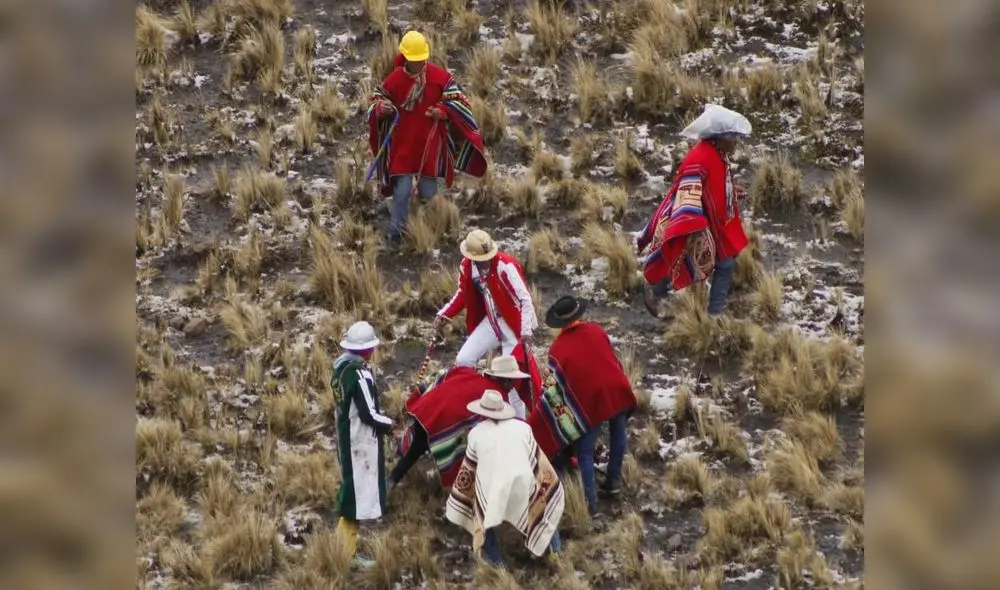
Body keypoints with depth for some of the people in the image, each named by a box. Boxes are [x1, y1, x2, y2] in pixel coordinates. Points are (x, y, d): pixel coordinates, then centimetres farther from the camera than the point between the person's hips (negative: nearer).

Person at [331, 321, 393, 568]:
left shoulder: (342, 366, 4)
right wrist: (388, 424, -4)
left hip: (345, 435, 9)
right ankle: (348, 552, 3)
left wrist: (380, 419, 12)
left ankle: (342, 542, 29)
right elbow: (368, 414, -22)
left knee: (351, 488, 19)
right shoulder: (360, 374, -24)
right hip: (361, 440, -9)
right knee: (358, 491, -1)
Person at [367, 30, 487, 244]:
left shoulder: (440, 76, -10)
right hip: (403, 144, -1)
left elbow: (457, 100, -1)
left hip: (430, 142, 1)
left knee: (428, 192, 12)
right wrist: (381, 108, -18)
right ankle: (396, 232, 14)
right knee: (402, 190, -4)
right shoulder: (395, 78, -9)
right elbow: (376, 98, 5)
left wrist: (443, 111, -20)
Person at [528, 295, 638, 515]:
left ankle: (590, 501, 1)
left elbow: (553, 387, -3)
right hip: (617, 388, 4)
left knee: (584, 450, 5)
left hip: (592, 398, -4)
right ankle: (614, 480, 36)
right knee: (617, 433, 27)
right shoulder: (596, 330, 3)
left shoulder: (558, 348, -6)